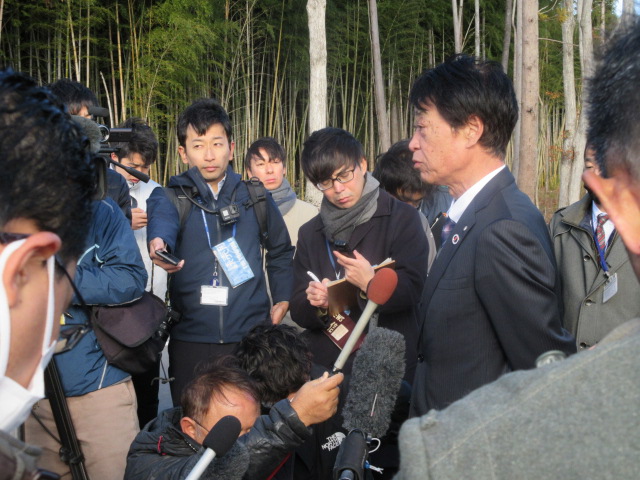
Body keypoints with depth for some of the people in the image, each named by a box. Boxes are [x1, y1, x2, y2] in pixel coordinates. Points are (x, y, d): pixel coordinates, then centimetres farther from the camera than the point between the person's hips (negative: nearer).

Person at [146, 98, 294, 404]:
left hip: (251, 335, 1)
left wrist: (283, 298, 11)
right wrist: (159, 243, -45)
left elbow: (280, 251, 22)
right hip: (190, 339, -1)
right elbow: (161, 219, -24)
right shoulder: (170, 197, 1)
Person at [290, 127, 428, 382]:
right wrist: (317, 304, -14)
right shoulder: (310, 233, 11)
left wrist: (371, 283, -28)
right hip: (326, 367, 3)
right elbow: (298, 311, 9)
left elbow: (413, 291, -9)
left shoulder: (402, 218, -1)